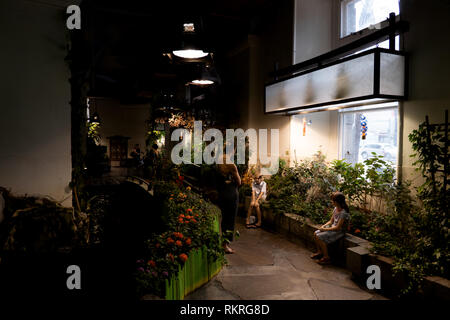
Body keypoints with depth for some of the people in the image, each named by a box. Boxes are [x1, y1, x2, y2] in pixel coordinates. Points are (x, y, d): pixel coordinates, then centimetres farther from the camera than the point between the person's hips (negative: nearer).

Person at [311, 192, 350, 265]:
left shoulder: (343, 213, -24)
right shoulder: (336, 208, 3)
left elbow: (338, 227, -24)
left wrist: (325, 229, -19)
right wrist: (324, 226, -5)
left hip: (339, 231, -9)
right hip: (332, 228, 9)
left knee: (320, 237, -20)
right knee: (316, 233, -2)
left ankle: (326, 257, -8)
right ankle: (319, 252, 14)